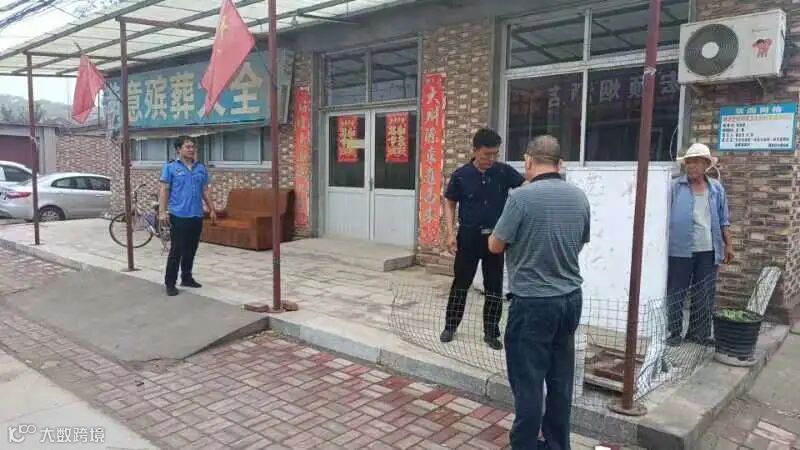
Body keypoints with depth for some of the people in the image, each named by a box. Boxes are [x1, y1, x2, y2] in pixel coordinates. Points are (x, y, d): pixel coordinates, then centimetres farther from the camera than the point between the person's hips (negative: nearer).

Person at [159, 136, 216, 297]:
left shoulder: (201, 168, 11)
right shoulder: (170, 167, -2)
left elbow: (205, 191, 16)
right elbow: (164, 190, -5)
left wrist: (212, 209, 13)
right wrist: (162, 212, -13)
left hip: (196, 216, 5)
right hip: (178, 216, -5)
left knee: (191, 250, 13)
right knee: (176, 251, -3)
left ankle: (187, 278, 26)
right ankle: (170, 283, 4)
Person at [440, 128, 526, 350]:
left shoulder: (504, 171, -4)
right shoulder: (461, 175, -7)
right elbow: (450, 204, 2)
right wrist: (451, 233, -6)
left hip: (495, 236, 1)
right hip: (469, 236, -1)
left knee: (494, 287, 7)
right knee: (461, 283, 10)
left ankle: (491, 332, 21)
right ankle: (450, 325, 26)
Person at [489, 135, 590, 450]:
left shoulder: (522, 197, -16)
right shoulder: (580, 197, 3)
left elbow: (496, 246, -8)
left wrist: (506, 237, 12)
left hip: (533, 301, -6)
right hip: (571, 298, 6)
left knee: (528, 380, 5)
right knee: (561, 378, 16)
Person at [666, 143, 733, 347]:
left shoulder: (717, 188, 9)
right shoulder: (675, 187, -2)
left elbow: (723, 220, 14)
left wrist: (728, 245, 11)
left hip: (708, 251, 4)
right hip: (680, 249, -3)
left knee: (705, 295, 9)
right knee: (676, 293, 3)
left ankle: (699, 332, 21)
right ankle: (674, 331, 13)